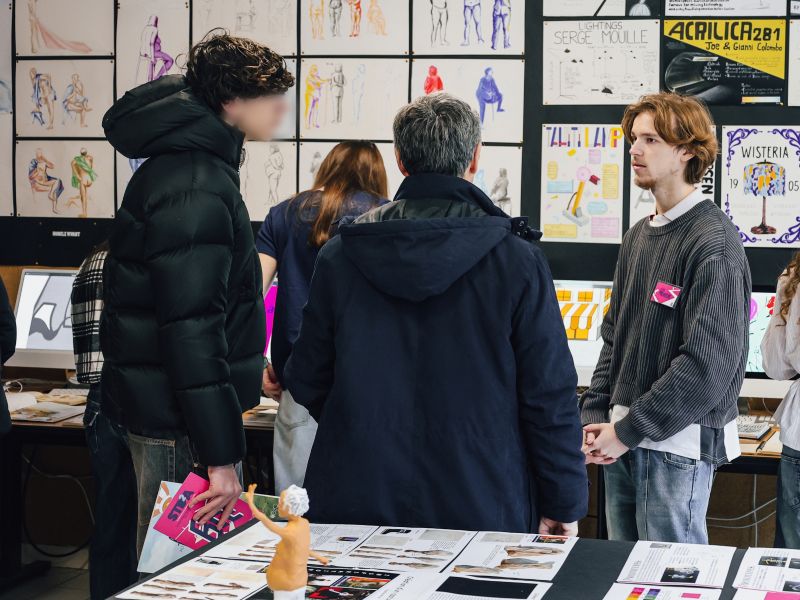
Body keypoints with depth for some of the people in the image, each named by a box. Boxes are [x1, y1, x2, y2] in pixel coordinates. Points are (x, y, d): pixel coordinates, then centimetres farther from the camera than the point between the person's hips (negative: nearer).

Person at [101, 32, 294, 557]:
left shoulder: (190, 164, 14)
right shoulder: (195, 189, -20)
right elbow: (192, 325, -25)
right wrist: (221, 454, -24)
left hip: (163, 409, 10)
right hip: (180, 427, -10)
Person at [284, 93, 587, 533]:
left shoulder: (339, 255, 0)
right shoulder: (516, 259, -8)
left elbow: (306, 381, 7)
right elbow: (549, 393, -7)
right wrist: (564, 506, 3)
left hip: (358, 504, 3)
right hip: (481, 508, -2)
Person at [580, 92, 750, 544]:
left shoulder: (714, 241, -13)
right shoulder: (639, 236, 13)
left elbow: (708, 363, -19)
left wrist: (627, 431, -16)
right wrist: (596, 417, 5)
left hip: (680, 444, -8)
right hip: (623, 442, 8)